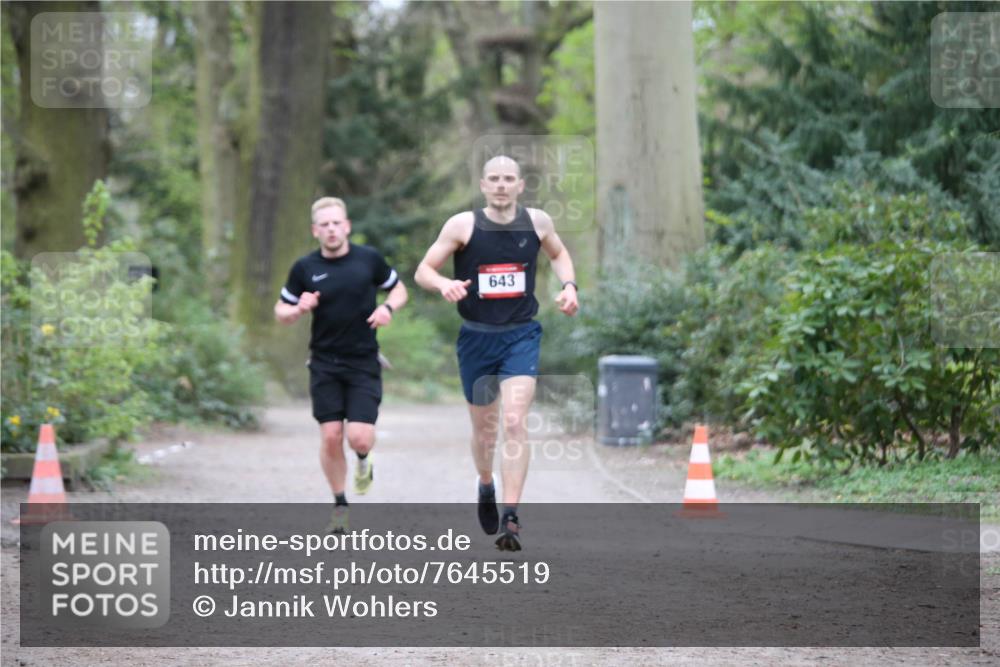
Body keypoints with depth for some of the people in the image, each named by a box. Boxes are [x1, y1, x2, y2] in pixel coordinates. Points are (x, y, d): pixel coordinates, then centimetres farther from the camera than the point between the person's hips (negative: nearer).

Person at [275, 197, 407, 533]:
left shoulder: (369, 259, -2)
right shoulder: (305, 268, -2)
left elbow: (398, 289, 13)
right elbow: (281, 311, 8)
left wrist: (388, 308, -9)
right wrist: (299, 309, -15)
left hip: (364, 363, -1)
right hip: (325, 364, 1)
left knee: (359, 438, -13)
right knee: (330, 437, -5)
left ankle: (363, 461, 26)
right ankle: (340, 506, 14)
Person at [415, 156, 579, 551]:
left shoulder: (537, 222, -1)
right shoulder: (463, 225, -8)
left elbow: (559, 254, 21)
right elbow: (423, 271, -5)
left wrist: (569, 285, 2)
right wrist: (444, 284, -27)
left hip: (521, 336, 0)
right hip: (476, 337, 0)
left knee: (514, 422, -17)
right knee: (483, 428, 14)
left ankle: (510, 518, -19)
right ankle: (486, 487, 46)